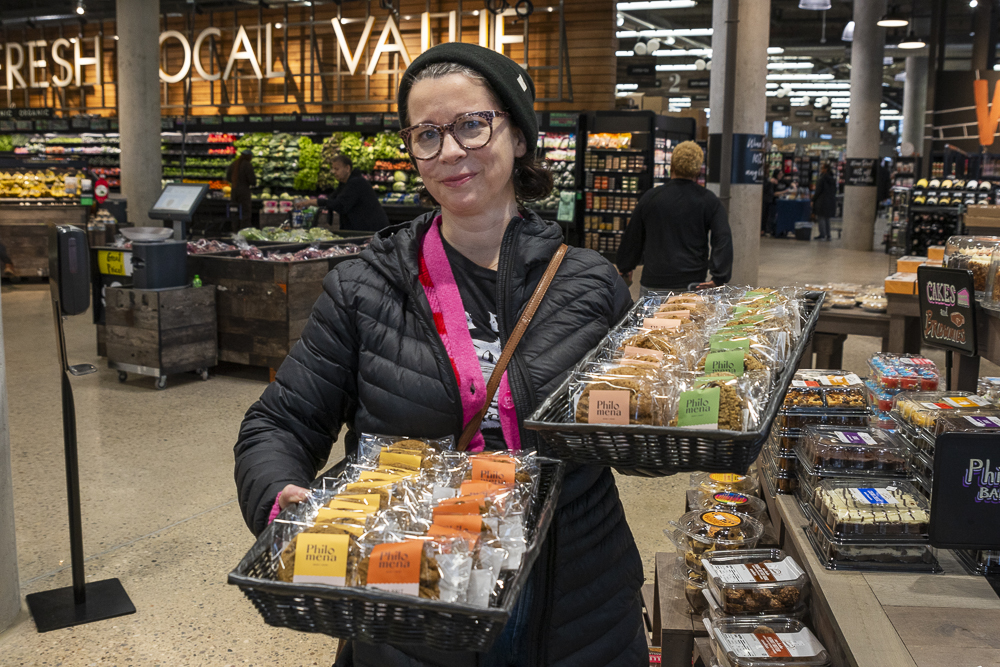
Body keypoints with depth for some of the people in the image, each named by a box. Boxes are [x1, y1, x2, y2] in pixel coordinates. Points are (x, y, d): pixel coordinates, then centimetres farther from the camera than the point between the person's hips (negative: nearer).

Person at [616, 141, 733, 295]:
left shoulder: (650, 198, 3)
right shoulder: (709, 201, 0)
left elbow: (632, 239, 13)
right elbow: (723, 240, -8)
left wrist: (625, 268, 27)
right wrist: (718, 279, -10)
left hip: (653, 283, 1)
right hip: (692, 283, -1)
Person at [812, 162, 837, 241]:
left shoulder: (821, 179, -14)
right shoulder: (832, 179, 10)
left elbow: (818, 191, -14)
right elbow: (835, 191, 14)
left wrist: (813, 199, -5)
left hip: (822, 201, -8)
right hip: (831, 201, 8)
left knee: (821, 218, -2)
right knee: (827, 219, 16)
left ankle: (823, 235, -5)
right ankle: (827, 235, 17)